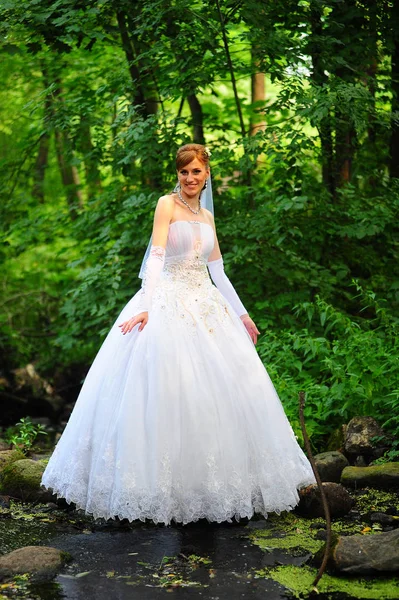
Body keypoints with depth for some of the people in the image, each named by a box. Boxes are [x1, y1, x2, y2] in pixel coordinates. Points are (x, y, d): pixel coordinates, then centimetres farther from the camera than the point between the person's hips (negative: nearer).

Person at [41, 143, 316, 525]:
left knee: (219, 390, 4)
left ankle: (213, 481, 14)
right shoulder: (167, 204, -2)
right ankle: (163, 486, -3)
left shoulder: (207, 217, 16)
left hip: (206, 305, 7)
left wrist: (242, 314, 19)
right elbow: (156, 256, -14)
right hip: (169, 303, -6)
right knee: (167, 393, -10)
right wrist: (145, 305, -25)